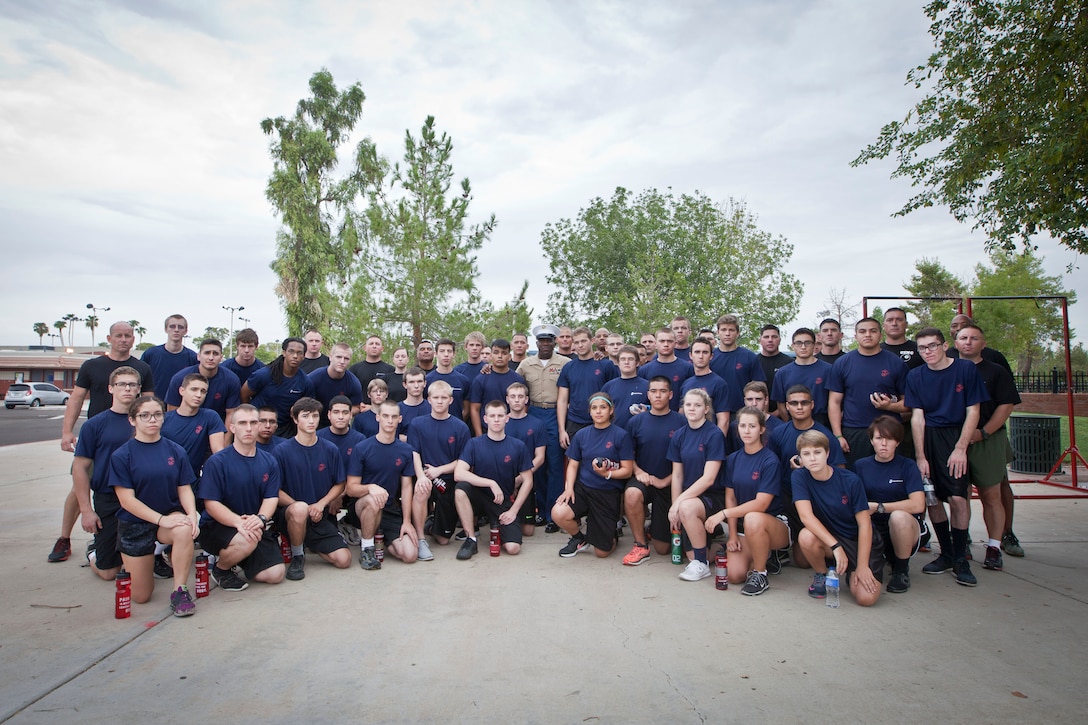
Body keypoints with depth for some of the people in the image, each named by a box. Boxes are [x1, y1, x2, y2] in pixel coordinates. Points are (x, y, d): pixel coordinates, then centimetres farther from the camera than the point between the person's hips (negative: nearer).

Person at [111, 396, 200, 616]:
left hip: (171, 515, 1)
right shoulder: (122, 455, -9)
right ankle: (150, 559, 37)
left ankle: (179, 590, -19)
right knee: (140, 596, 5)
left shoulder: (176, 451, -2)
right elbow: (127, 499, -13)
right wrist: (161, 519, -25)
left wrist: (191, 514, -22)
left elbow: (185, 489, -1)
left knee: (184, 530, -37)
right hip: (135, 524, -1)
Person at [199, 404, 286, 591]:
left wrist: (261, 518, -25)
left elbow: (271, 498, -2)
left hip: (256, 528, 4)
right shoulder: (217, 462, -10)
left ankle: (242, 559, 22)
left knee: (276, 574, -9)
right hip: (217, 527, -4)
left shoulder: (269, 462, 4)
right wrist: (238, 522, -31)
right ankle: (220, 568, -1)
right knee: (247, 540, -36)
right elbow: (211, 504, -15)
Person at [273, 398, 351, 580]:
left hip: (320, 516, 3)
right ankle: (297, 556, -10)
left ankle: (311, 543, 20)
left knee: (344, 560, -11)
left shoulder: (330, 450, 1)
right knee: (299, 509, -40)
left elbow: (339, 484, 7)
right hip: (289, 514, -3)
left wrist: (320, 505, -10)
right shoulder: (282, 451, -7)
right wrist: (302, 507, -19)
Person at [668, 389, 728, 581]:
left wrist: (679, 501, -20)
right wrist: (674, 506, -3)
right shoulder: (679, 436, 5)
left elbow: (708, 478, -17)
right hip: (689, 496, 5)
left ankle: (701, 564, -15)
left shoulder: (714, 435, -12)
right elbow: (677, 475, 6)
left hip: (713, 496, -5)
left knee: (687, 508, -33)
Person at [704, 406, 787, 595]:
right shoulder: (733, 459, 4)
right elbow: (730, 497, 4)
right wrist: (732, 535, -3)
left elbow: (761, 504, -20)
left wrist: (724, 514, -24)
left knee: (752, 519, -39)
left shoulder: (770, 460, -14)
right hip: (744, 526, 5)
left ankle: (760, 575, -16)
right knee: (734, 575, -15)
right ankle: (765, 554, 20)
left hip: (774, 523, -5)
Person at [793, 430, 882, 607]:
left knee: (866, 597, -22)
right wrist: (836, 546, -31)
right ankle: (822, 575, -1)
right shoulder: (799, 477, -13)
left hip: (861, 541, -1)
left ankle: (852, 572, 15)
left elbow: (864, 524, -13)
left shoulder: (850, 480, -16)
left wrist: (862, 566, -17)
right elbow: (806, 516, -22)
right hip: (828, 537, 1)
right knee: (806, 536, -34)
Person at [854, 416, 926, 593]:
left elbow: (918, 505, -19)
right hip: (874, 530, 3)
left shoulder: (907, 466, -6)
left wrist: (878, 507, -18)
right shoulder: (861, 466, 4)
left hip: (905, 532, -3)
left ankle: (901, 569, -8)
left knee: (898, 516, -36)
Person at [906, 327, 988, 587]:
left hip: (955, 436, -3)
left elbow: (972, 412, -2)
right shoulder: (915, 376, 4)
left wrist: (960, 448, -11)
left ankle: (960, 559, 3)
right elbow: (917, 417, 1)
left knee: (958, 497, -13)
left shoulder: (966, 369, -2)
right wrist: (920, 456, -5)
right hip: (926, 438, 3)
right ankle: (946, 553, 21)